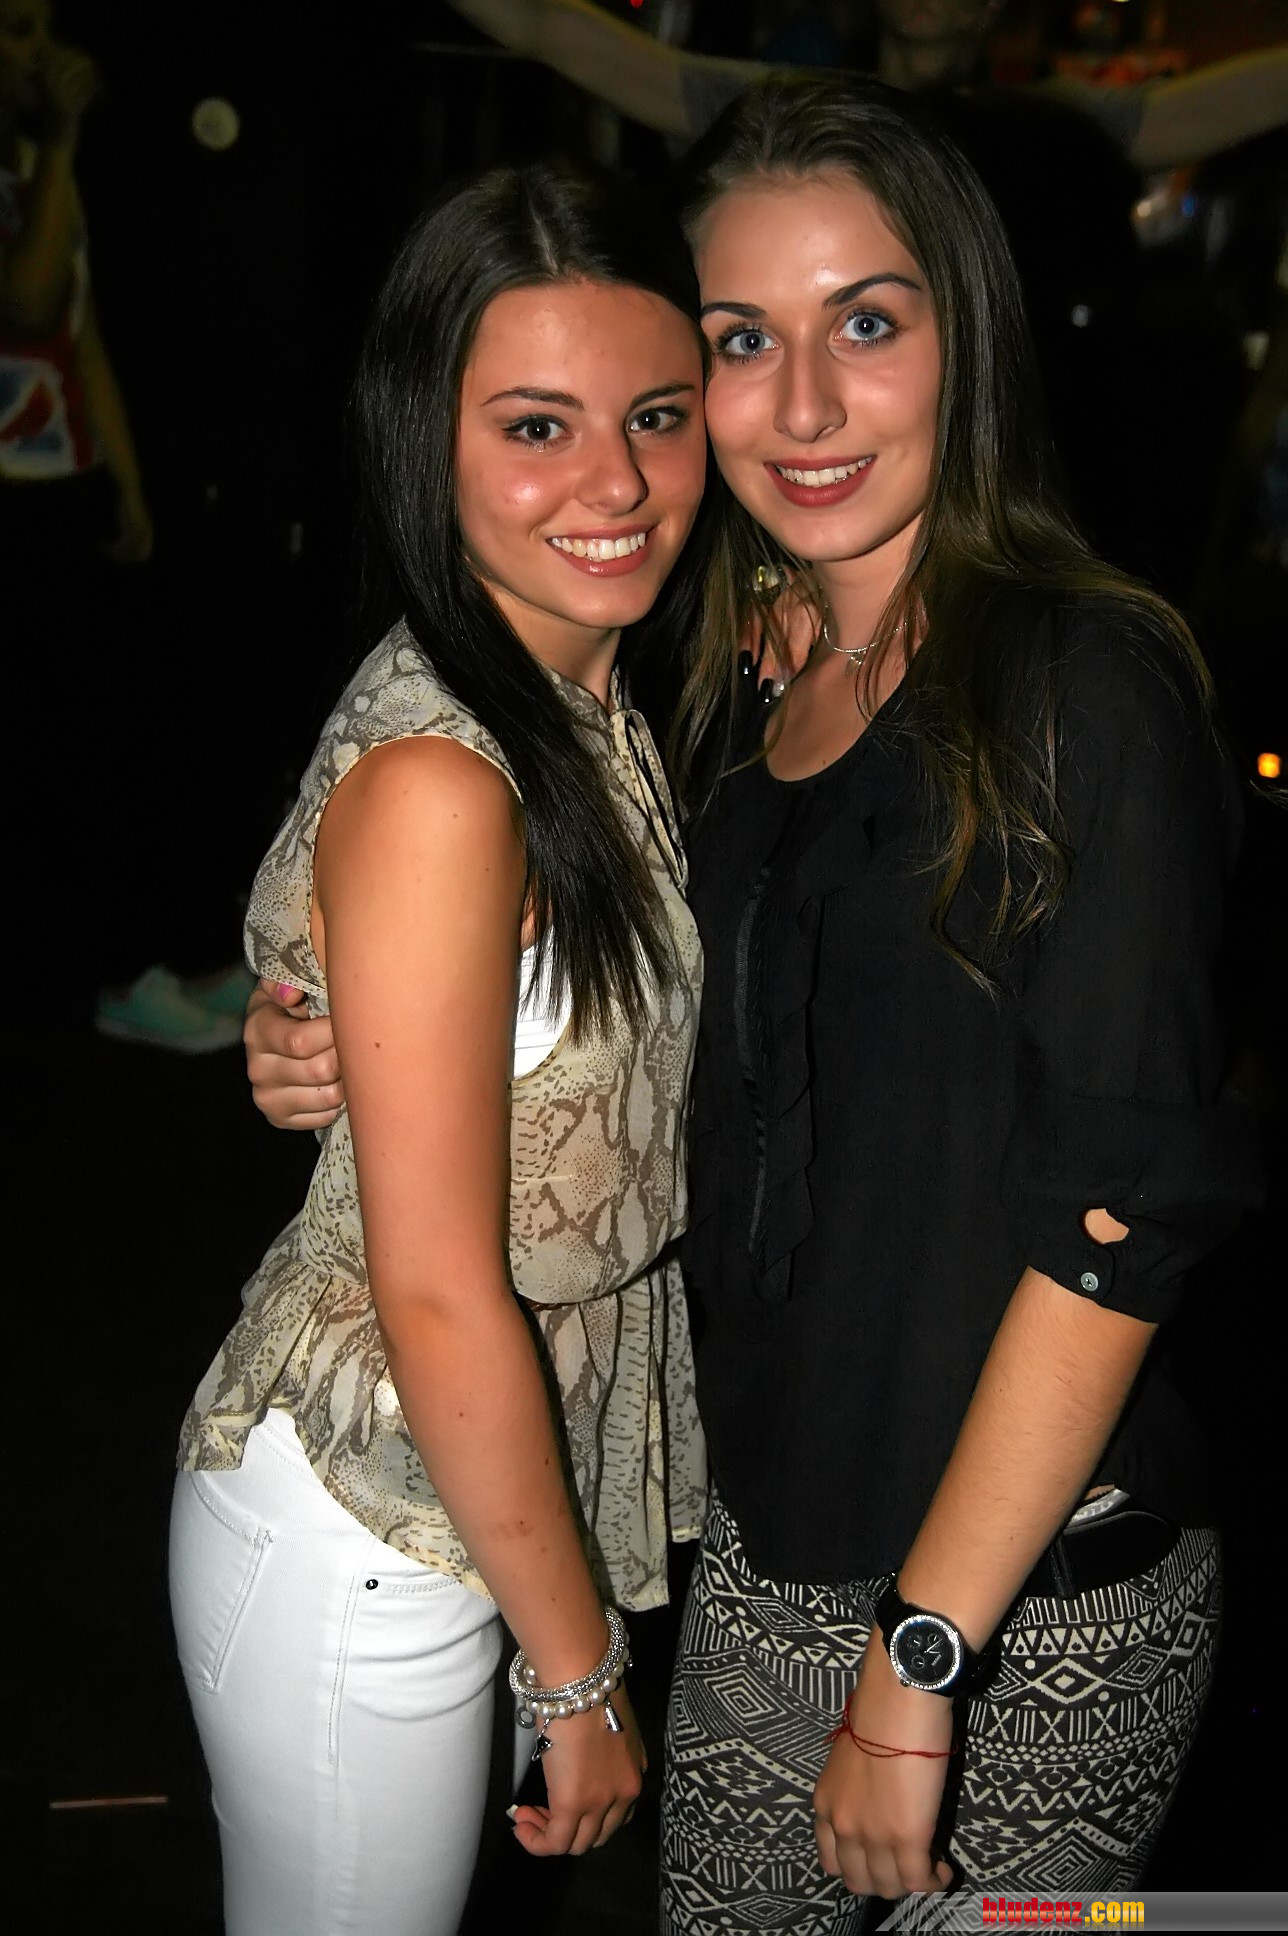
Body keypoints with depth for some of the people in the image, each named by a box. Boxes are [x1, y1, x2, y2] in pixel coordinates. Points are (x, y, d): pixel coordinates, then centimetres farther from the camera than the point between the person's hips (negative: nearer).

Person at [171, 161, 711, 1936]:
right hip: (364, 1540, -8)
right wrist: (580, 1671, -13)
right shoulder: (439, 788, -27)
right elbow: (442, 1301, -23)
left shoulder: (597, 699, 2)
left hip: (475, 1476, 8)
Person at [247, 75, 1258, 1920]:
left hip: (1042, 1597, -6)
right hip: (778, 1541, 6)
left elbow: (1119, 1219, -20)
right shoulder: (745, 687, 4)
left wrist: (917, 1664, -17)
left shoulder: (1088, 690, -17)